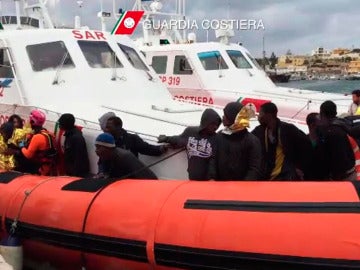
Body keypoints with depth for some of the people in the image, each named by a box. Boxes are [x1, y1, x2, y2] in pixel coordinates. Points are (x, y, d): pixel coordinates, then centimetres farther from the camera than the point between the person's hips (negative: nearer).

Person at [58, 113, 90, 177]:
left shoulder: (76, 137, -21)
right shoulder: (70, 135, 9)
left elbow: (79, 158, -22)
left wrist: (75, 174, -22)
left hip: (78, 173, -9)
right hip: (70, 171, 9)